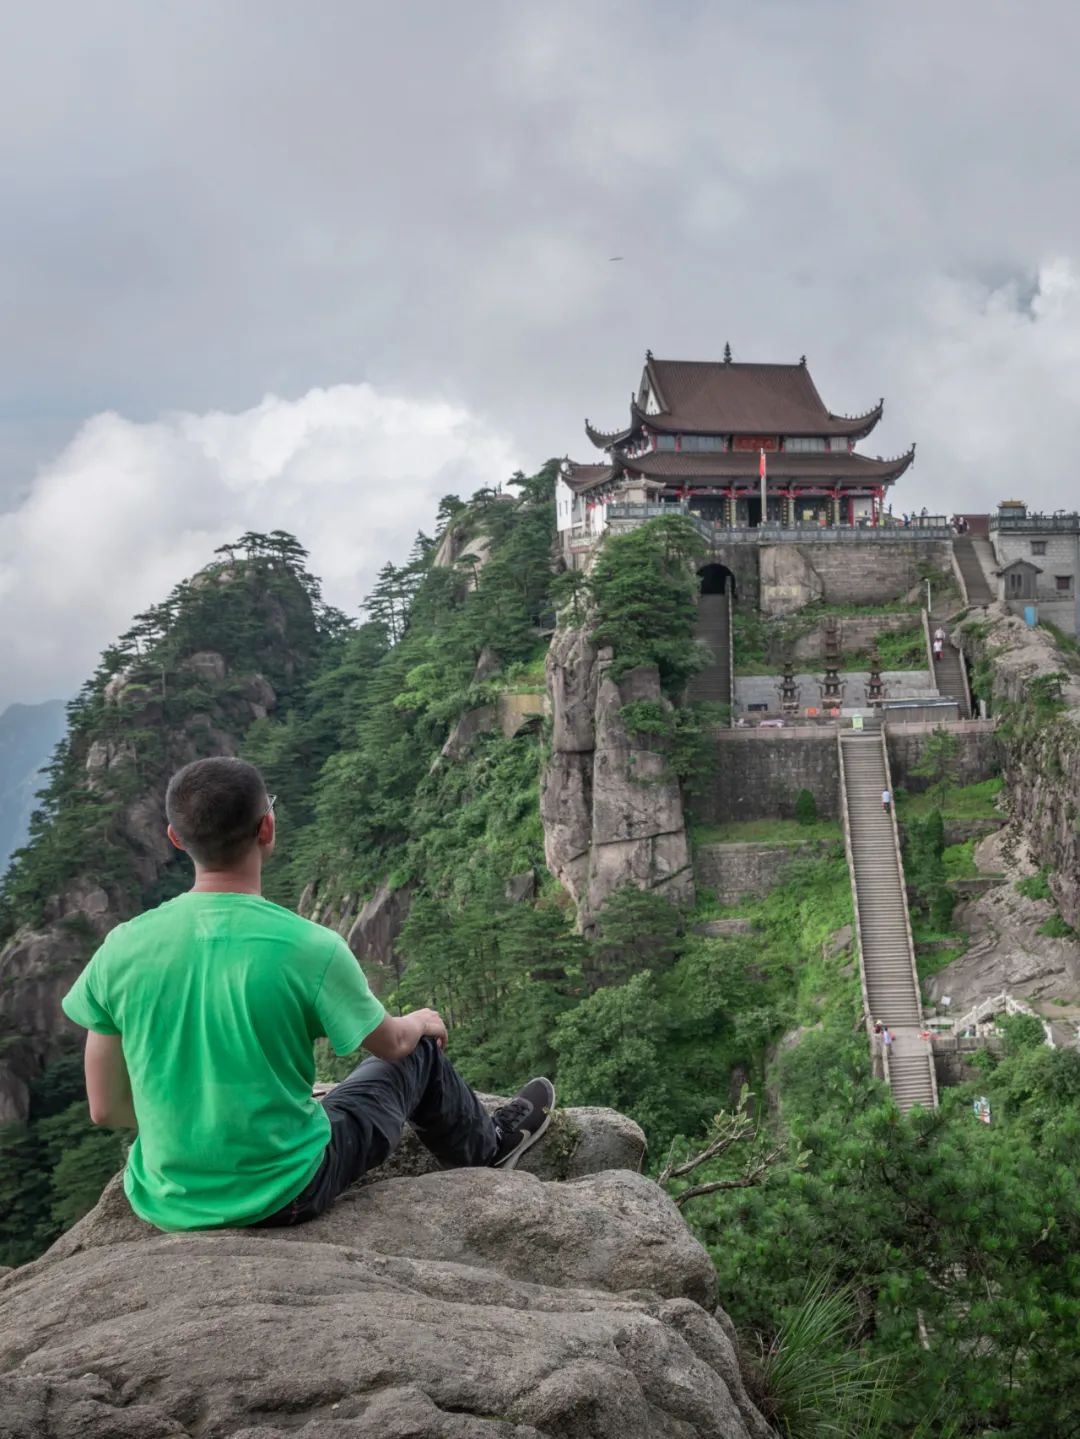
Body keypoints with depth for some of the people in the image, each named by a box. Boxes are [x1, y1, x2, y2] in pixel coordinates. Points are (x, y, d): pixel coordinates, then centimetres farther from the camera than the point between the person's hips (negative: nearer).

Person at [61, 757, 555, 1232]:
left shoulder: (122, 949, -14)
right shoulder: (310, 949, -23)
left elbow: (106, 1108, -5)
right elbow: (390, 1043, -4)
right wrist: (421, 1022, 21)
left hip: (166, 1203, 4)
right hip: (285, 1195, -3)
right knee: (419, 1052, 19)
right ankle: (485, 1150, 49)